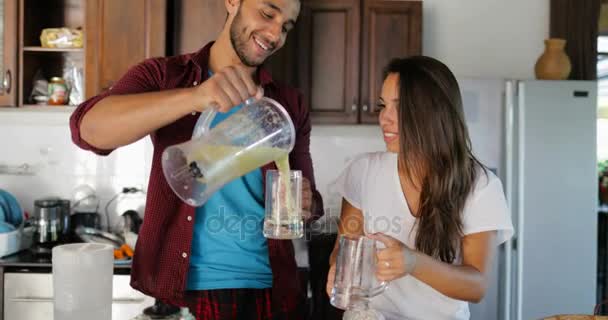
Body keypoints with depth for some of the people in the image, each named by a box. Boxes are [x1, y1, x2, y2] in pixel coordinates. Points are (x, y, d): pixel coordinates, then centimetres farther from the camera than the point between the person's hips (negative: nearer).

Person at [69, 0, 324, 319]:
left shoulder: (289, 105, 6)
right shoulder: (163, 75, -1)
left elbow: (310, 201, 11)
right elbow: (88, 128, -20)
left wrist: (305, 205, -13)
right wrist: (195, 96, -33)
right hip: (178, 291, -2)